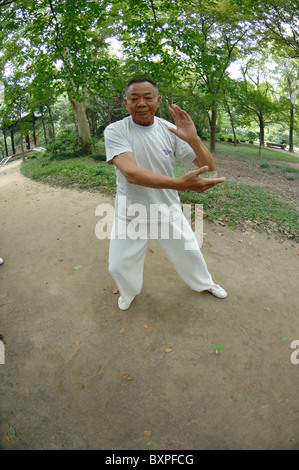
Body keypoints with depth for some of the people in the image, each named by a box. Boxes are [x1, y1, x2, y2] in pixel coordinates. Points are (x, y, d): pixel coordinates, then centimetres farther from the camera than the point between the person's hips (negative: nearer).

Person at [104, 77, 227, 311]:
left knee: (190, 252, 17)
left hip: (168, 210, 2)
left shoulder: (171, 130, -7)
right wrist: (179, 183, -46)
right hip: (131, 214, -1)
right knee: (120, 265, 10)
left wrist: (193, 140, -30)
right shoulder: (115, 131, -15)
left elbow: (209, 167, -9)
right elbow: (131, 173, -33)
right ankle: (130, 292, 46)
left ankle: (204, 283, 49)